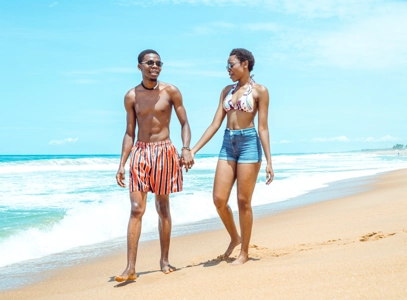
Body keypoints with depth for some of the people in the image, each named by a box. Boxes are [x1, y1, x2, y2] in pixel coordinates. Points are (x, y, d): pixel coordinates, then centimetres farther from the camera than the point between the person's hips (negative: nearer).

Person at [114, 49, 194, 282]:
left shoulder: (170, 91, 0)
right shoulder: (131, 96, 5)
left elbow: (184, 123, 2)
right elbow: (129, 133, 9)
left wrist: (186, 149, -14)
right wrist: (122, 164, 3)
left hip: (164, 152, -1)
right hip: (139, 152, 1)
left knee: (163, 208, 7)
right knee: (136, 209, -7)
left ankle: (165, 260, 19)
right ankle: (131, 267, -8)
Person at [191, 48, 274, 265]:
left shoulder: (259, 91, -2)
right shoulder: (227, 91, 13)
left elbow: (263, 128, -6)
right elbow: (215, 124, 10)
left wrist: (269, 161, -11)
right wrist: (194, 150, 3)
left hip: (249, 144, -5)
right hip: (228, 144, 5)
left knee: (243, 201, -2)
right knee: (219, 199, 0)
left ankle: (244, 252, 12)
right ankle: (234, 237, 25)